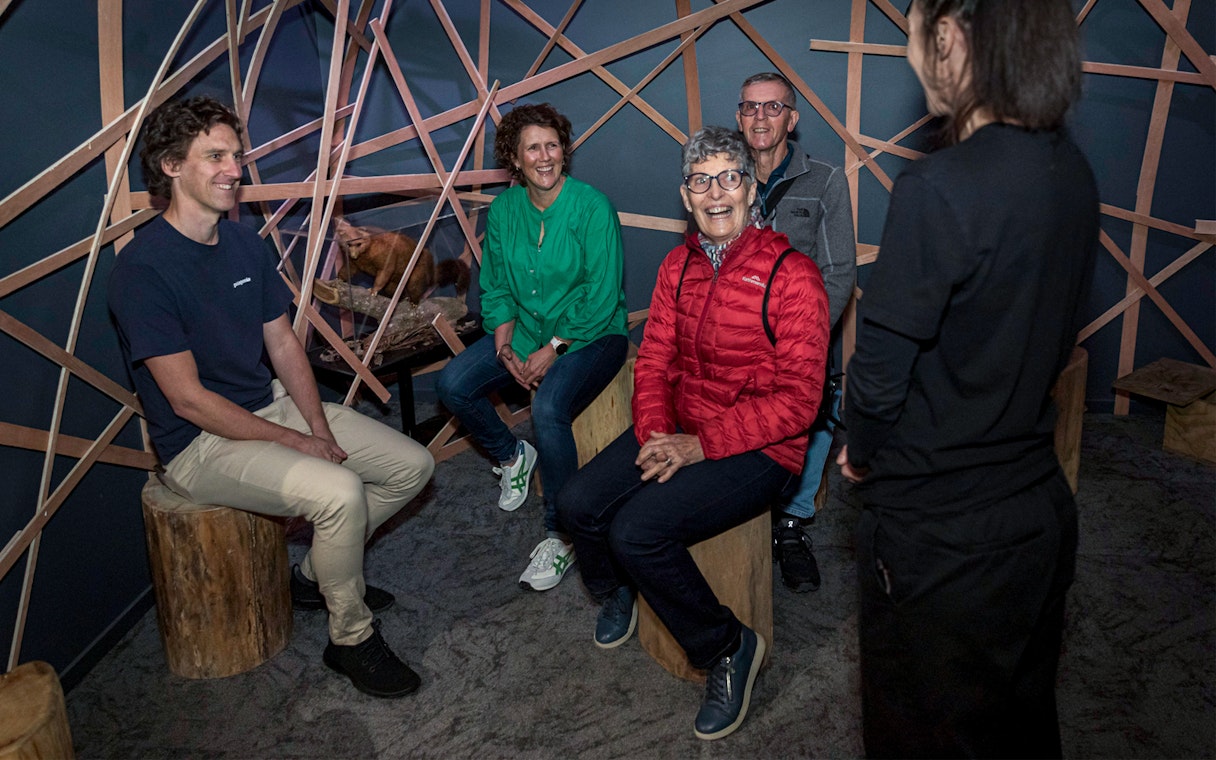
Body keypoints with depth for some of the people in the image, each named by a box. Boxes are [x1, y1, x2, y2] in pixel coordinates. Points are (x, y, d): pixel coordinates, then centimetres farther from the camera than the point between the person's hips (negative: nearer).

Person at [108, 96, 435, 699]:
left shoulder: (246, 243, 5)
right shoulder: (142, 270, -19)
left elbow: (283, 343, 8)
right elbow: (188, 400, -20)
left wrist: (321, 429, -5)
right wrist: (295, 442, -18)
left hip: (272, 406, 8)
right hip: (201, 443, -8)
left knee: (411, 465, 1)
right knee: (339, 491, -31)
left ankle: (318, 574, 21)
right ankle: (351, 638, -5)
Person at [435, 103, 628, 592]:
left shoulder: (592, 207, -15)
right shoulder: (503, 209, 2)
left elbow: (601, 297, -17)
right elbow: (494, 288, 8)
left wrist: (552, 350, -19)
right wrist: (504, 347, -8)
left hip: (591, 334, -6)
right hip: (524, 331, 6)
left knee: (548, 408, -32)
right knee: (452, 384, -12)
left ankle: (562, 536, -13)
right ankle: (512, 455, 17)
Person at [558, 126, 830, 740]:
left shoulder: (790, 274, -13)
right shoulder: (679, 265, 8)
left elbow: (797, 399, -17)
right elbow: (655, 360, 9)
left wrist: (701, 444, -21)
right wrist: (654, 434, -10)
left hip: (758, 450, -6)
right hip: (678, 431, 6)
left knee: (637, 530, -24)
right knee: (578, 503, -10)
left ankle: (728, 647, 1)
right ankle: (615, 590, 25)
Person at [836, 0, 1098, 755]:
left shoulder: (941, 188, -24)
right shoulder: (1073, 173, 0)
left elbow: (881, 363, -19)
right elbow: (1045, 336, 8)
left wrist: (862, 452, 0)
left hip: (941, 528, -7)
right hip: (1041, 508, 7)